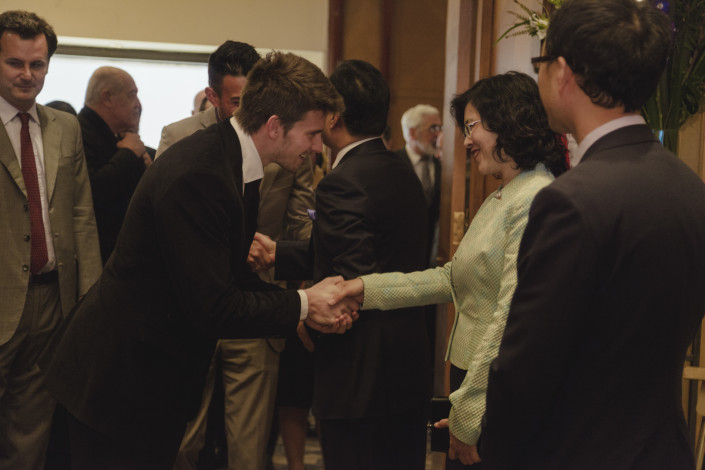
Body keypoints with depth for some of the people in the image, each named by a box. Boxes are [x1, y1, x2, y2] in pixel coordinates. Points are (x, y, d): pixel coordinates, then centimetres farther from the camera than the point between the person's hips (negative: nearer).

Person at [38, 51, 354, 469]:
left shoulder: (230, 158, 4)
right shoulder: (197, 176, -27)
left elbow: (232, 276, 11)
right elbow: (213, 309, -25)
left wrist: (304, 306, -2)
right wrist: (302, 305, -13)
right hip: (120, 381, -9)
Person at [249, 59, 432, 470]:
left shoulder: (342, 183, -20)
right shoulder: (403, 172, 8)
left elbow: (354, 284, -25)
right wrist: (280, 255, 16)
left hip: (362, 380, -9)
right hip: (411, 369, 9)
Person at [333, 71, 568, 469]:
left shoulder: (535, 202, -19)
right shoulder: (500, 199, 14)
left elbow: (511, 317, -23)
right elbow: (451, 279, 16)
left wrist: (468, 415, -18)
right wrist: (365, 287, 10)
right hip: (471, 377, 9)